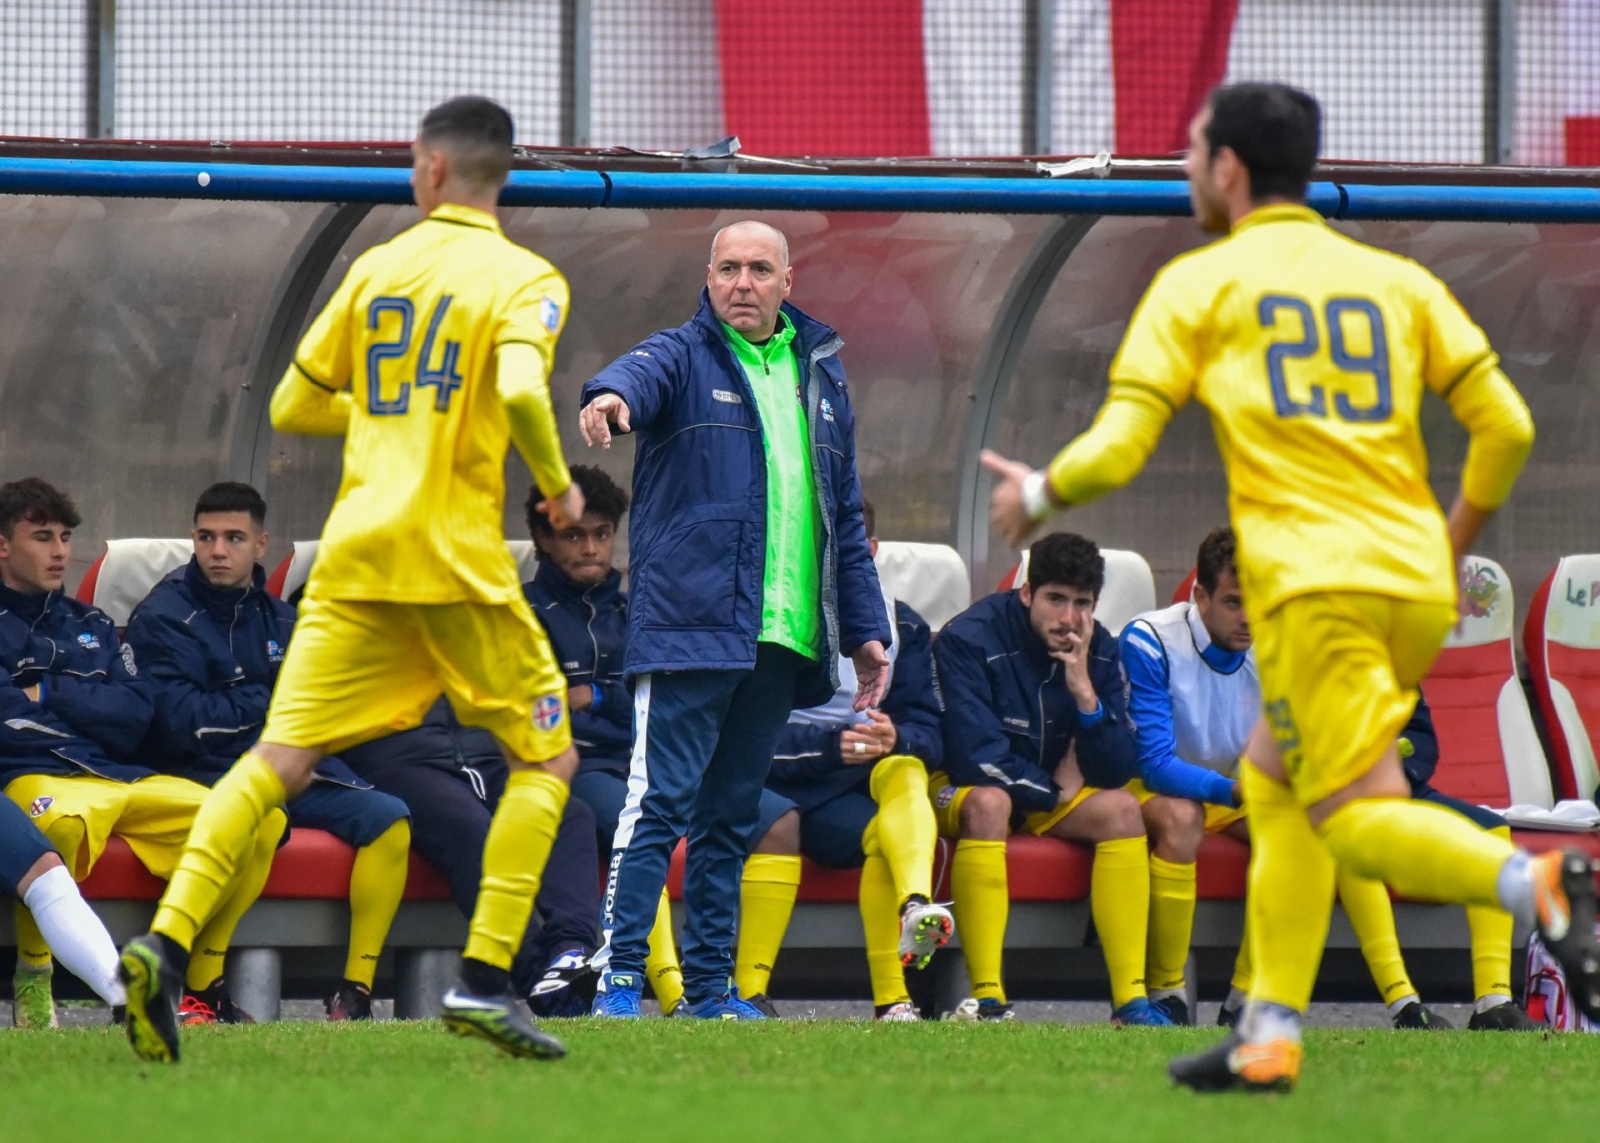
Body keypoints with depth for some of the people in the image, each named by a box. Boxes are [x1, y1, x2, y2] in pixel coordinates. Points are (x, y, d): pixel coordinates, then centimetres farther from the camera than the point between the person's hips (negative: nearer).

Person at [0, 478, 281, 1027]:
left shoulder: (91, 626, 27)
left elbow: (136, 715, 12)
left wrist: (47, 693, 1)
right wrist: (85, 706, -2)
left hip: (120, 776, 6)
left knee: (260, 821, -14)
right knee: (59, 824, -45)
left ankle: (199, 981, -4)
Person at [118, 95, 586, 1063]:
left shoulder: (377, 268, 12)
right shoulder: (524, 279, -3)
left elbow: (293, 407, 16)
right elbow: (520, 392, -21)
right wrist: (557, 485, -4)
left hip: (356, 554, 4)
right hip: (457, 558, -4)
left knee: (282, 758, 0)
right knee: (547, 756, 11)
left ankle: (167, 940, -19)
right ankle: (484, 979, 0)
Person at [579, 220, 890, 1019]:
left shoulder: (821, 374, 19)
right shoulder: (685, 356, 3)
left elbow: (847, 517, 24)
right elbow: (644, 371, -24)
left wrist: (865, 629, 21)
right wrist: (613, 394, -49)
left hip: (784, 639, 5)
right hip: (689, 626, -5)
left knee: (732, 817, 10)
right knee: (660, 802, -11)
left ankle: (710, 985, 14)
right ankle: (619, 976, -13)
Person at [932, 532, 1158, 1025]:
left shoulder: (1100, 652, -4)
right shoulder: (970, 639, -21)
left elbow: (1118, 771, -9)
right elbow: (975, 757, -27)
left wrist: (1085, 692, -23)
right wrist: (1055, 790, -14)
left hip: (1053, 797, 6)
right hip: (958, 792, -6)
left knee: (1121, 808, -19)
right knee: (988, 801, -37)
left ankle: (1131, 998, -25)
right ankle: (986, 998, -43)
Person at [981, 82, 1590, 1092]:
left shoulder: (1198, 285, 4)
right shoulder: (1396, 281, 15)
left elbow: (1118, 450, -1)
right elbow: (1506, 426, 9)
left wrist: (1037, 496, 19)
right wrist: (1455, 542, 26)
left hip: (1312, 583, -6)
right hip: (1416, 586, 6)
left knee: (1357, 814, -9)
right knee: (1274, 781, 21)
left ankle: (1531, 882, -37)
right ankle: (1270, 1035, 16)